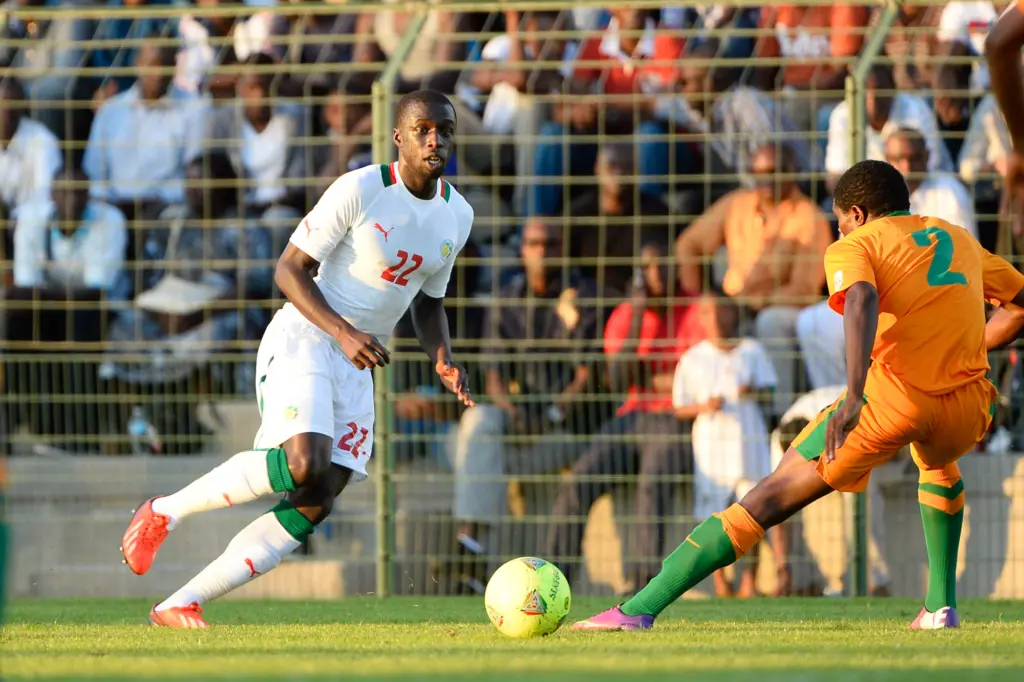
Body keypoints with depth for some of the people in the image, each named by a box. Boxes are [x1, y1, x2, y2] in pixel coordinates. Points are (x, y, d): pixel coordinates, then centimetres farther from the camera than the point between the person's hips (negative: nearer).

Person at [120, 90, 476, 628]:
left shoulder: (457, 215, 8)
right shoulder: (360, 190, -12)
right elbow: (289, 269, -11)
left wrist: (442, 360, 2)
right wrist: (344, 333, -23)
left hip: (359, 366, 7)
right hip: (304, 337, -7)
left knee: (315, 505, -4)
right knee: (303, 465, -31)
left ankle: (179, 606, 0)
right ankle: (165, 512, -11)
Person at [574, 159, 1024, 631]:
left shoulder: (854, 246, 10)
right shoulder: (959, 239, 26)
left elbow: (862, 300, -14)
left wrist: (854, 395, -27)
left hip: (894, 393, -5)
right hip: (968, 404, 5)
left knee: (771, 499, 0)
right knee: (939, 465, 42)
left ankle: (640, 610, -5)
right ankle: (940, 605, 29)